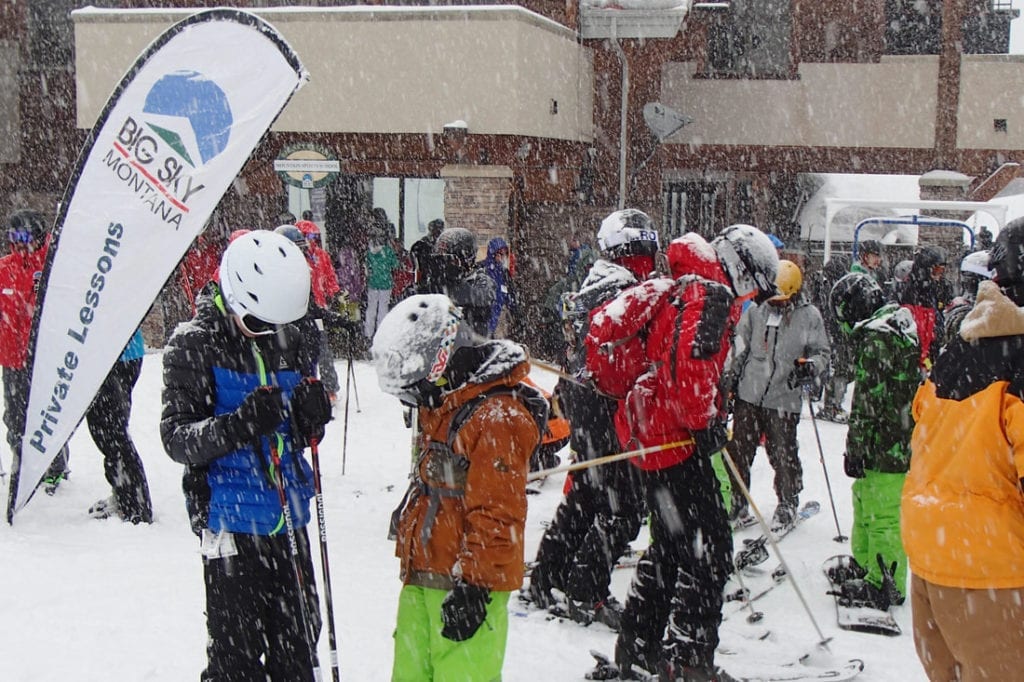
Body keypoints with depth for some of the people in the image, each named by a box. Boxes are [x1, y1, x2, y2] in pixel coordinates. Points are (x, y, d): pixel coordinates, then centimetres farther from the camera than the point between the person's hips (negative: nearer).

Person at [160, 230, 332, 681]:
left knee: (299, 644, 15)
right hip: (232, 521, -5)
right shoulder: (194, 344, -9)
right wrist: (241, 423, -30)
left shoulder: (289, 340, 7)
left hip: (288, 518, 5)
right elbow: (176, 439, -14)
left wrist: (312, 412, -7)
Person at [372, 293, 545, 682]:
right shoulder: (442, 408, 13)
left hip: (466, 584, -10)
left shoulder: (497, 417, -19)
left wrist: (473, 584, -22)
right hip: (422, 577, 10)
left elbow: (496, 512, -22)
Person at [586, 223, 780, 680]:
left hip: (646, 432, 10)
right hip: (675, 438, -10)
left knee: (671, 545, 20)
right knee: (709, 551, -5)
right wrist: (705, 422, -16)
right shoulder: (712, 295, -12)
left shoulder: (681, 289, 18)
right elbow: (692, 363, -27)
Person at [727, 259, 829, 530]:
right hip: (748, 393, 3)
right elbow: (739, 348, 13)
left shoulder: (809, 316, 0)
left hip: (784, 398, -3)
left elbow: (822, 353, 5)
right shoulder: (755, 311, 6)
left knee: (784, 454, 3)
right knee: (739, 450, 6)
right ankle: (737, 503, 20)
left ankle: (788, 504, 24)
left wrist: (809, 367, -15)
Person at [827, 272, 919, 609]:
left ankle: (883, 585, 8)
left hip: (886, 446, -11)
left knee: (882, 516, -1)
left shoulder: (874, 337, -19)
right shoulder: (902, 325, 13)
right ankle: (864, 566, 36)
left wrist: (854, 449, -15)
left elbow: (868, 401, -21)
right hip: (904, 439, 11)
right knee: (864, 502, 23)